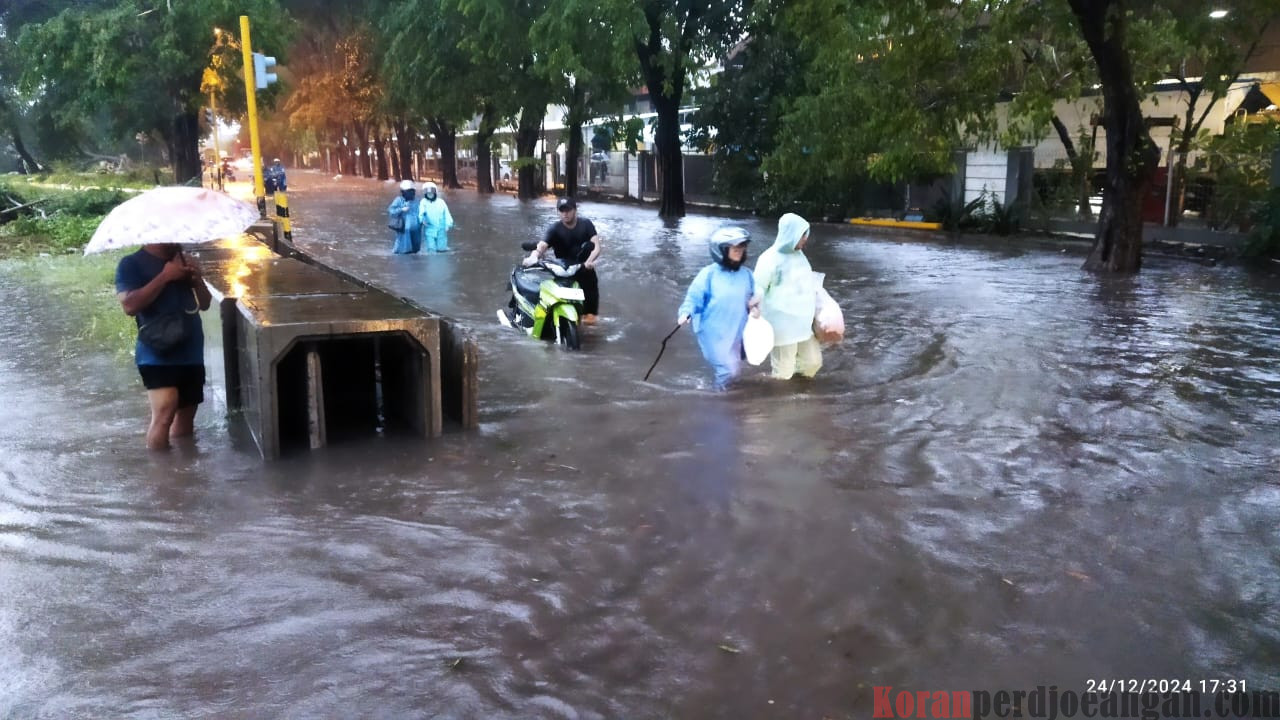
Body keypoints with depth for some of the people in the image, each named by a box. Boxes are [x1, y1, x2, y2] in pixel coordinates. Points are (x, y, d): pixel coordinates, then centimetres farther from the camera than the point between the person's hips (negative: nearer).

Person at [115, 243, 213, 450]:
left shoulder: (182, 260, 15)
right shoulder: (131, 264, -3)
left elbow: (204, 304, 17)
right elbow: (130, 305, -18)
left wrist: (197, 279, -2)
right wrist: (165, 276, -18)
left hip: (192, 352, 6)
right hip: (157, 355, -6)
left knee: (186, 416, 13)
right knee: (164, 414, -21)